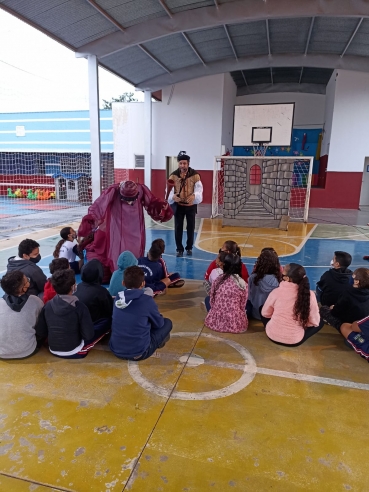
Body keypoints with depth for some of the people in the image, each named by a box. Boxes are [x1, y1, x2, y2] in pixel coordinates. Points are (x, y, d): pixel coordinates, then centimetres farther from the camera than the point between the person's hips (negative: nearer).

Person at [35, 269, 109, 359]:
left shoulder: (47, 306, -10)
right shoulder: (79, 306, -23)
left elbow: (40, 334, -4)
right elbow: (89, 335, -21)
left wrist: (56, 336, 13)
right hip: (74, 352, -5)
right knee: (104, 326, 7)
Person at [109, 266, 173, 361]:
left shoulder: (118, 299, 0)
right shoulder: (147, 300, -14)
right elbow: (159, 324, 2)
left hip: (116, 350, 6)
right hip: (139, 353, -5)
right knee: (167, 322, 12)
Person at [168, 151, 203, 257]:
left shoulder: (195, 175, -10)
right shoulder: (173, 175, -8)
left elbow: (199, 188, -17)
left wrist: (194, 195, -40)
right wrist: (172, 196, -38)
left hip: (191, 205, 0)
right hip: (178, 205, 0)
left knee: (191, 227, 10)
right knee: (178, 227, 3)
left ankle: (189, 248, 27)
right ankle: (179, 249, 17)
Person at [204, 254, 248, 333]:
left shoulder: (218, 280, -3)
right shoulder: (243, 284, -8)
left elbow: (212, 301, 4)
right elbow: (243, 306, -1)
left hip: (215, 321, 2)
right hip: (235, 324, -2)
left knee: (207, 299, 31)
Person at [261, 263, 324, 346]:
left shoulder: (276, 292, -13)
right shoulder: (310, 295, -15)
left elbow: (265, 313, 2)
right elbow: (314, 322, -5)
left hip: (272, 335, 0)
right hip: (295, 341, 0)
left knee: (263, 312, 27)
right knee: (320, 322, 22)